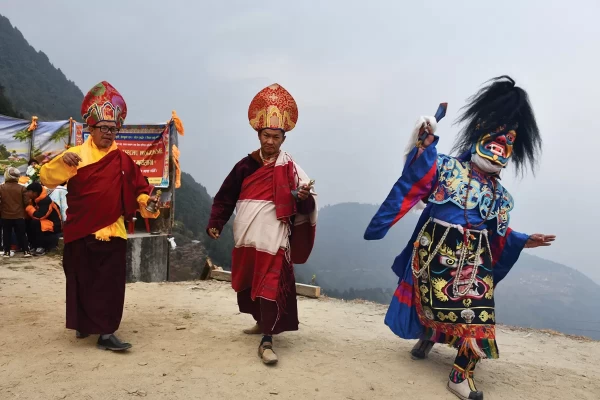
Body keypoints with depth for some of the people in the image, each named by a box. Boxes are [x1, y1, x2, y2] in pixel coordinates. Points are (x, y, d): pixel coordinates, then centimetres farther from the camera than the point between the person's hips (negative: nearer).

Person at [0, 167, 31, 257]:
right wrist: (22, 209, 14)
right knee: (21, 234, 6)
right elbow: (26, 202, -7)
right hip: (19, 216, 0)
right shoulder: (22, 188, -9)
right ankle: (26, 251, 5)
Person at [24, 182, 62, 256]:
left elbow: (39, 216, -30)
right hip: (44, 222, 10)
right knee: (27, 222, 0)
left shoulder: (45, 201, -24)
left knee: (35, 223, -28)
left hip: (54, 225, -9)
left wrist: (28, 207, -19)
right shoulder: (36, 199, 4)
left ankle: (41, 247, -17)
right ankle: (34, 245, 6)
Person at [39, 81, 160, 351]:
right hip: (80, 232, -1)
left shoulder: (123, 159, 6)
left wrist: (147, 201, -12)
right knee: (82, 282, 8)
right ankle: (84, 324, 25)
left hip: (112, 232, 1)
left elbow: (138, 188, 9)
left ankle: (106, 332, 10)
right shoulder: (76, 155, 1)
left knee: (110, 284, 1)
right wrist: (62, 162, -26)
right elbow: (46, 178, -7)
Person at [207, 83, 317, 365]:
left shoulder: (290, 168, -3)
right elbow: (225, 196, 9)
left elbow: (306, 207, -8)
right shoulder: (246, 165, 5)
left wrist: (304, 197, -30)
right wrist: (215, 223, 1)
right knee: (246, 285, 17)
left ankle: (267, 342, -1)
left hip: (273, 239, -5)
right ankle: (263, 322, 39)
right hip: (245, 237, 5)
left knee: (270, 287, -8)